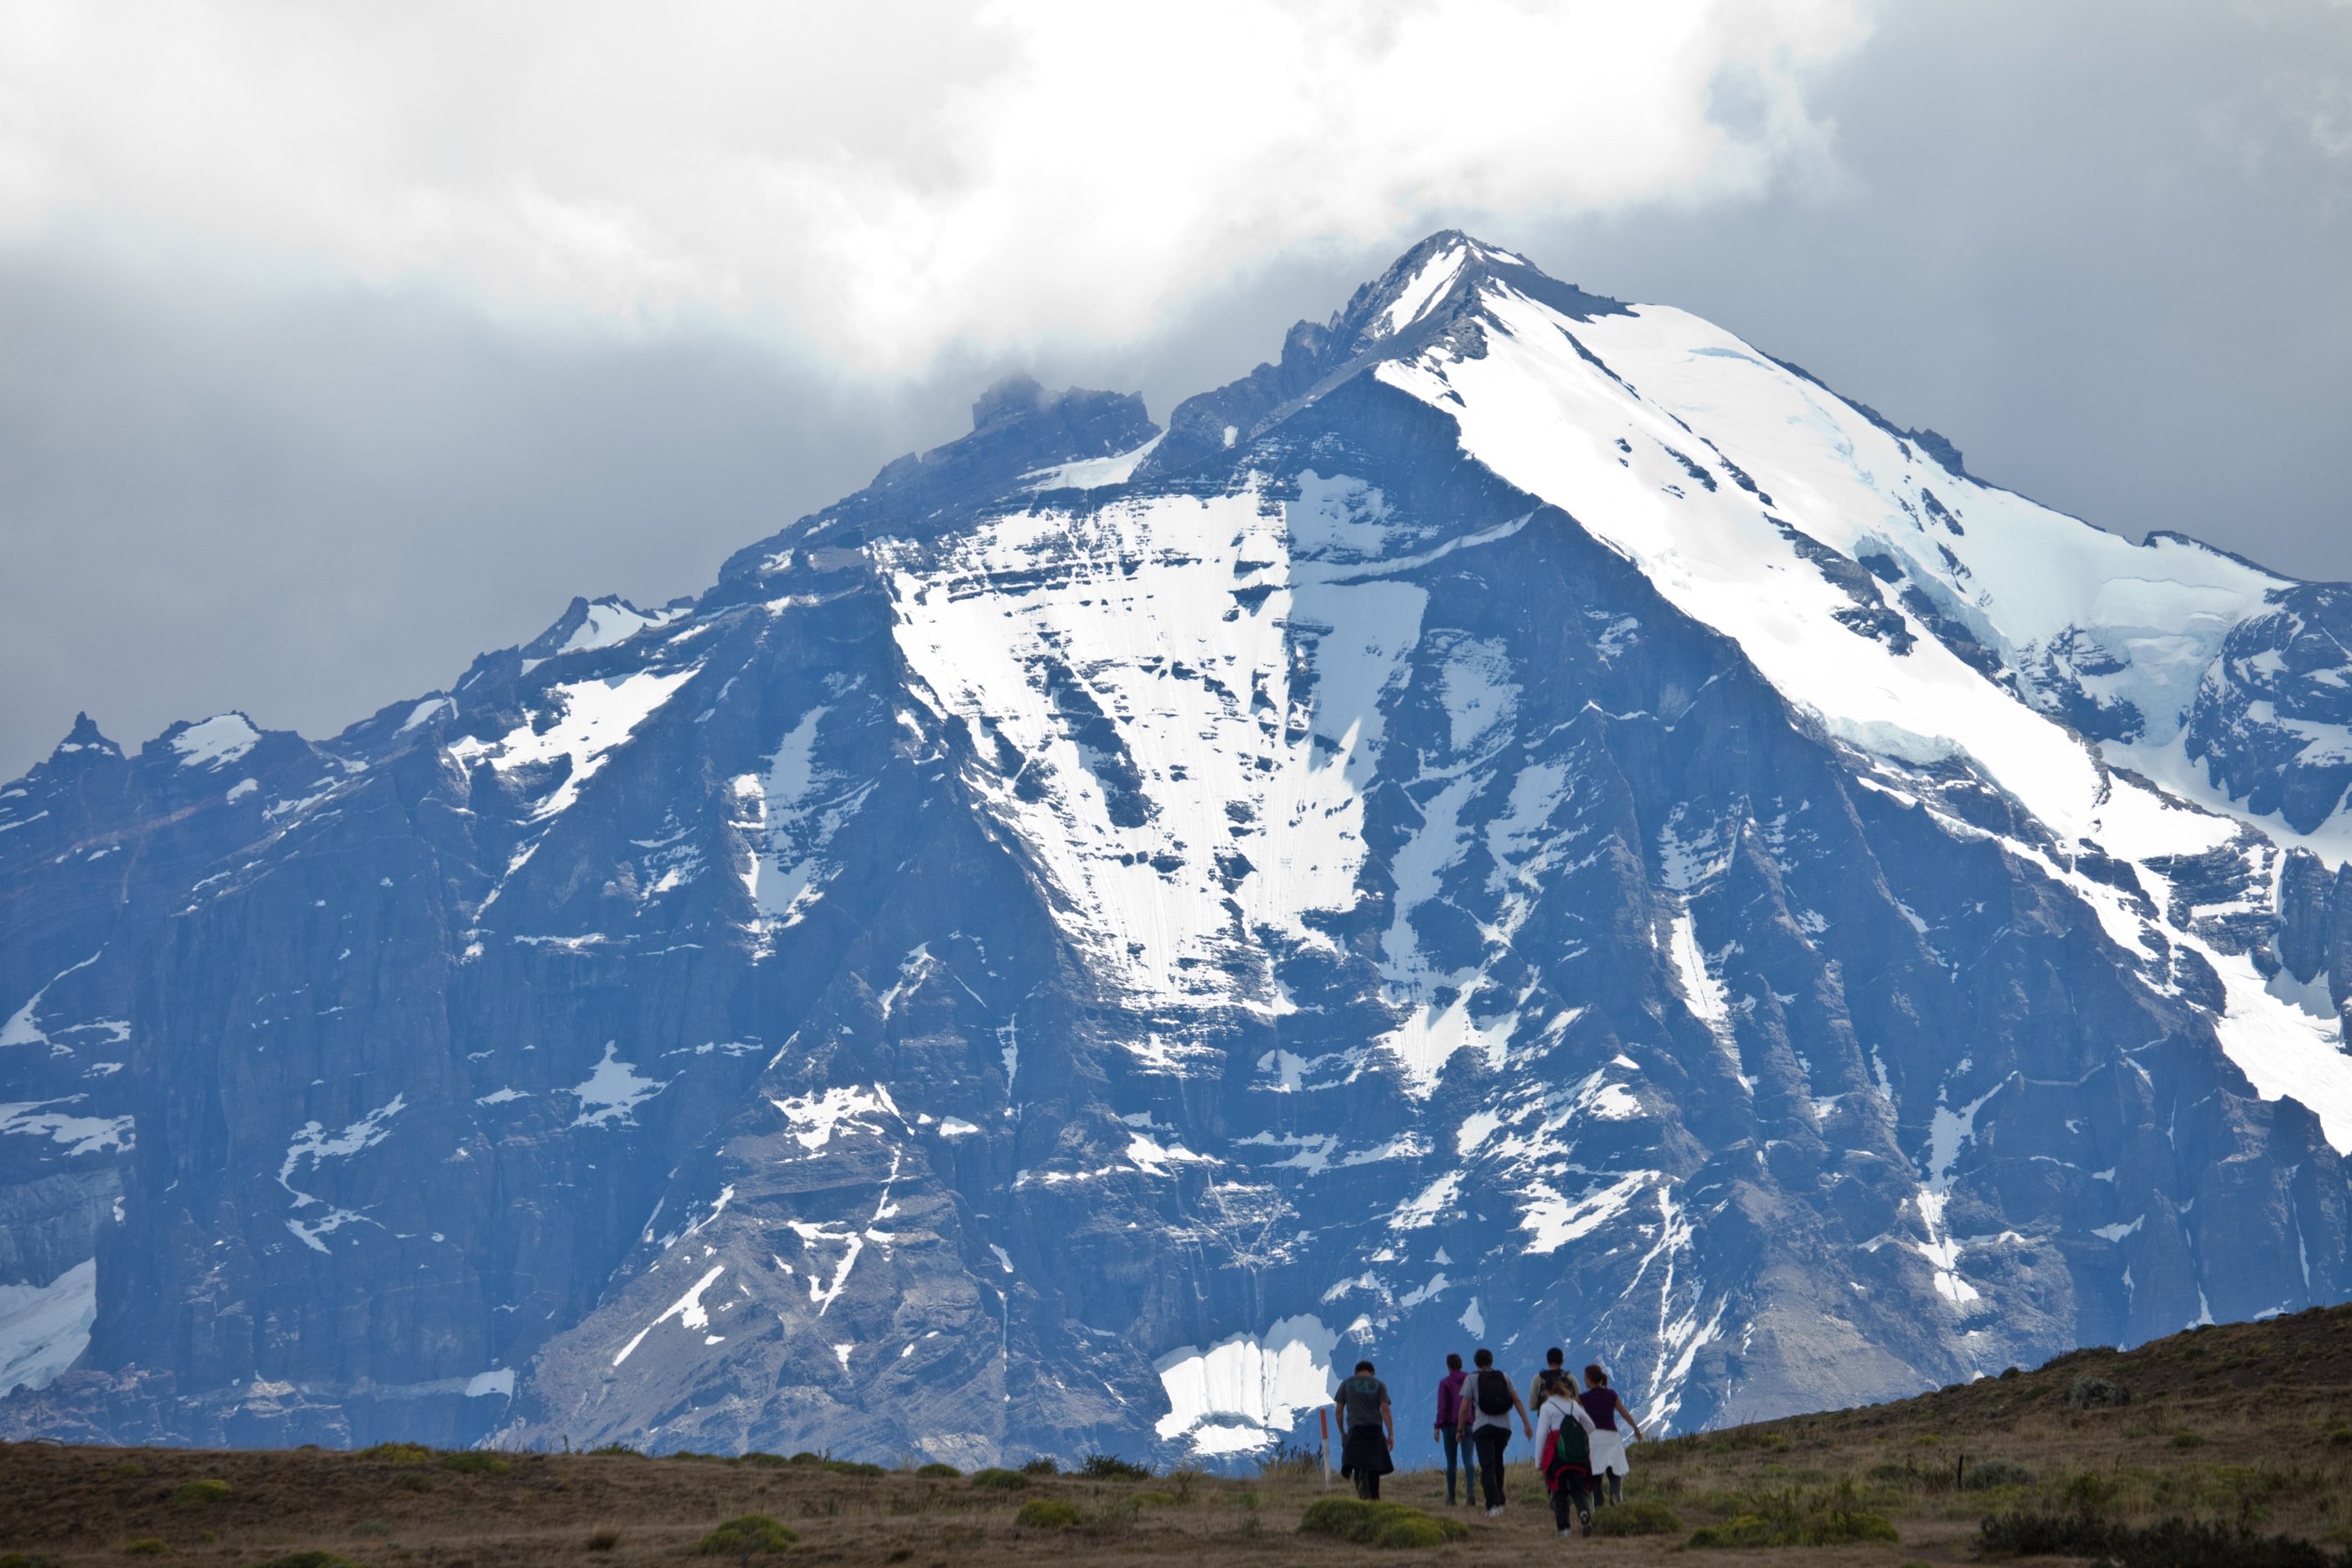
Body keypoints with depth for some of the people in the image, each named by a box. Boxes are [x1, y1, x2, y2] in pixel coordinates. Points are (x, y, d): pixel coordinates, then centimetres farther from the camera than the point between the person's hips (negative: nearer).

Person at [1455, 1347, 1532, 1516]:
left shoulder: (1472, 1379, 1)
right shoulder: (1504, 1377, 10)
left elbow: (1464, 1408, -2)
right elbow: (1517, 1401, 4)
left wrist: (1461, 1429, 8)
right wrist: (1526, 1423, 4)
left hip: (1482, 1428, -3)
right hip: (1504, 1427, 3)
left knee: (1487, 1467, -7)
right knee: (1498, 1463, 20)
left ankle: (1493, 1504, -22)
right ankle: (1499, 1502, 20)